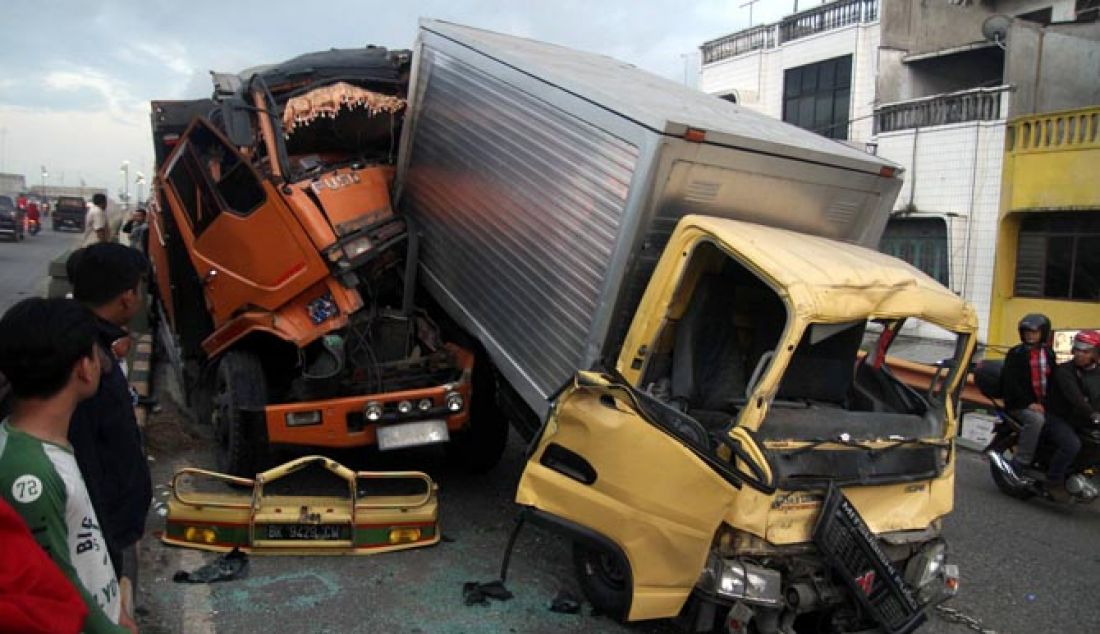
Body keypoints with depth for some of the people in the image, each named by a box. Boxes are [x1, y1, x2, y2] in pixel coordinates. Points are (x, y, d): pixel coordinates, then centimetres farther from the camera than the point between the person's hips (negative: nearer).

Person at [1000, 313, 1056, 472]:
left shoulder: (1048, 353, 12)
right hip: (1021, 404, -6)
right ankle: (1019, 465, -27)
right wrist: (1028, 403, -20)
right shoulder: (1016, 354, -4)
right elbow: (1011, 382, -12)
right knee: (1036, 420, -32)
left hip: (1043, 403, 6)